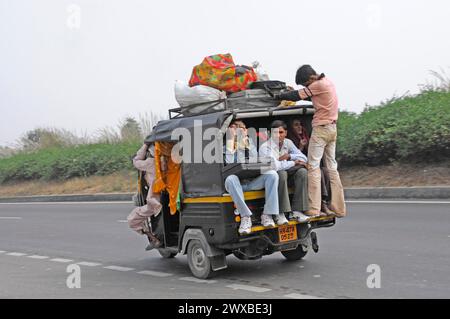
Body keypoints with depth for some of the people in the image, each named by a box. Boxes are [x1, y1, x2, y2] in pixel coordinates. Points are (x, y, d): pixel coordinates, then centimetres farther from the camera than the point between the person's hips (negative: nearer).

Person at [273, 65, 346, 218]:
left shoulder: (318, 85, -14)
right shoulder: (327, 82, 13)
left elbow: (297, 96, -11)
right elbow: (309, 95, 18)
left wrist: (278, 96, 3)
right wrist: (290, 92, 7)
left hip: (321, 128, -9)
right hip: (332, 129, 9)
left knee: (313, 166, -7)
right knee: (332, 167, 10)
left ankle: (313, 208, -11)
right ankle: (339, 208, 11)